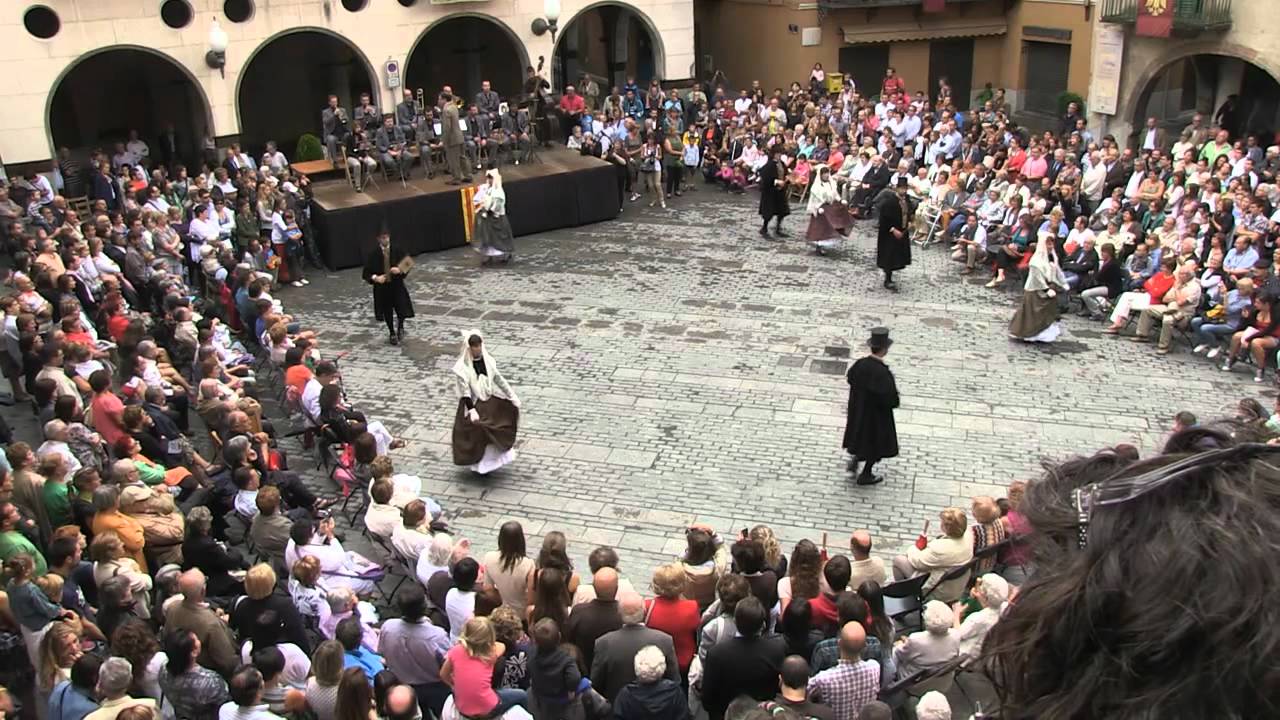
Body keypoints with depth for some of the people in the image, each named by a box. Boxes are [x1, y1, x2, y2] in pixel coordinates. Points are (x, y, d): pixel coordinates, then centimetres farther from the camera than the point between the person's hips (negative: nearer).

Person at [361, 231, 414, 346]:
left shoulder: (398, 250, -6)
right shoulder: (373, 254, -8)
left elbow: (408, 265, -3)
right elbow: (366, 272, -4)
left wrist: (400, 270, -22)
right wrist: (375, 278, -22)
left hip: (397, 285, 0)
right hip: (382, 287, 0)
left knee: (402, 310, -6)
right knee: (387, 312, 10)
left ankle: (400, 327, 29)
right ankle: (392, 334, 34)